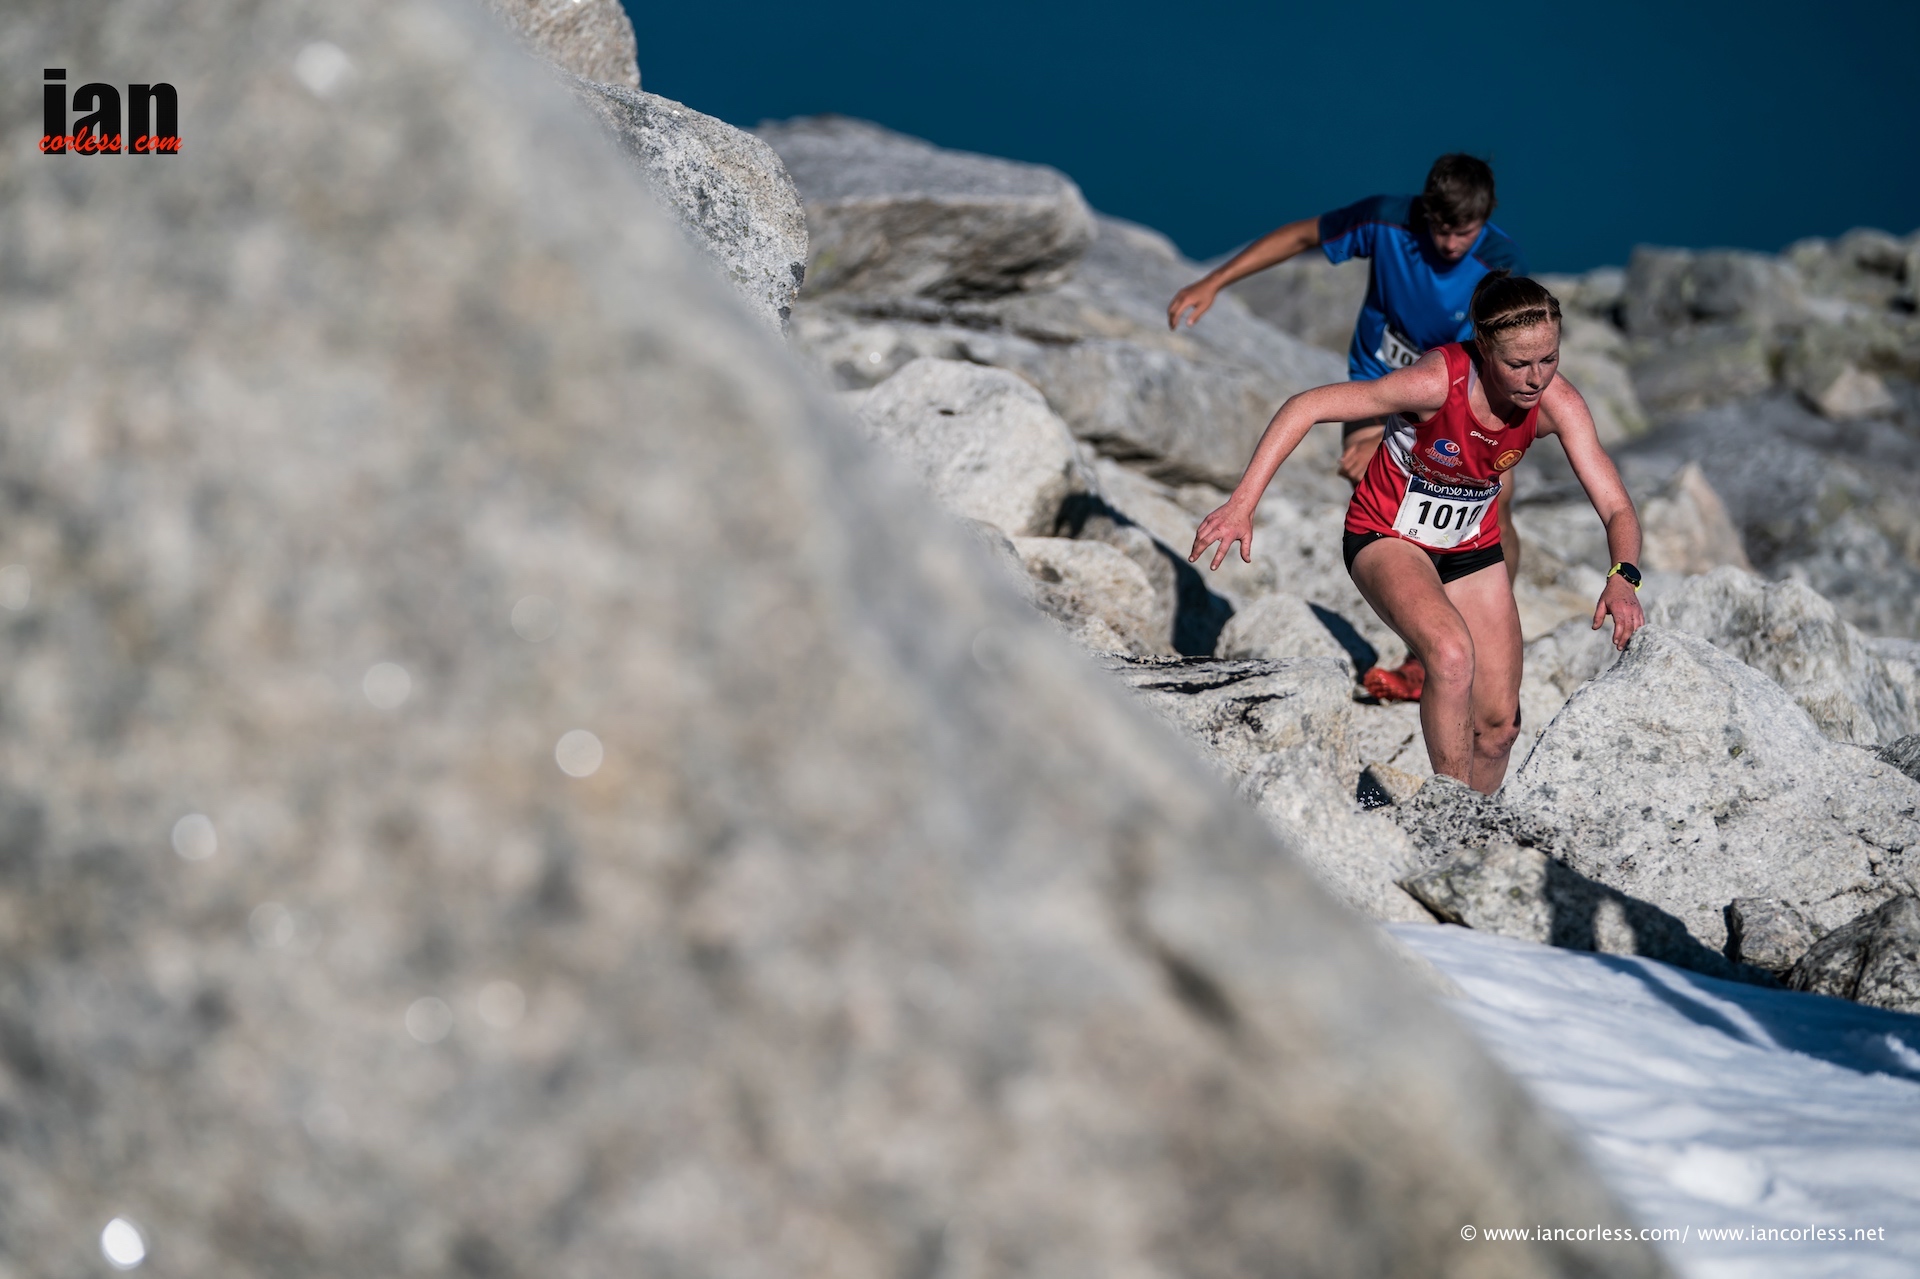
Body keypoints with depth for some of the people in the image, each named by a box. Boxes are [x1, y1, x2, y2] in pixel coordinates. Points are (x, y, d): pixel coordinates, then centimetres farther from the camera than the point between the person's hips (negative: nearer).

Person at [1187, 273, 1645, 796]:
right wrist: (1242, 504, -37)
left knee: (1499, 724, 2)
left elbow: (1617, 508, -18)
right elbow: (1306, 406, -30)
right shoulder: (1438, 381, -32)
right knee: (1451, 654, -33)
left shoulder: (1558, 403, -21)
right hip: (1388, 537, -5)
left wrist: (1622, 578, -40)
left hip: (1471, 546, 5)